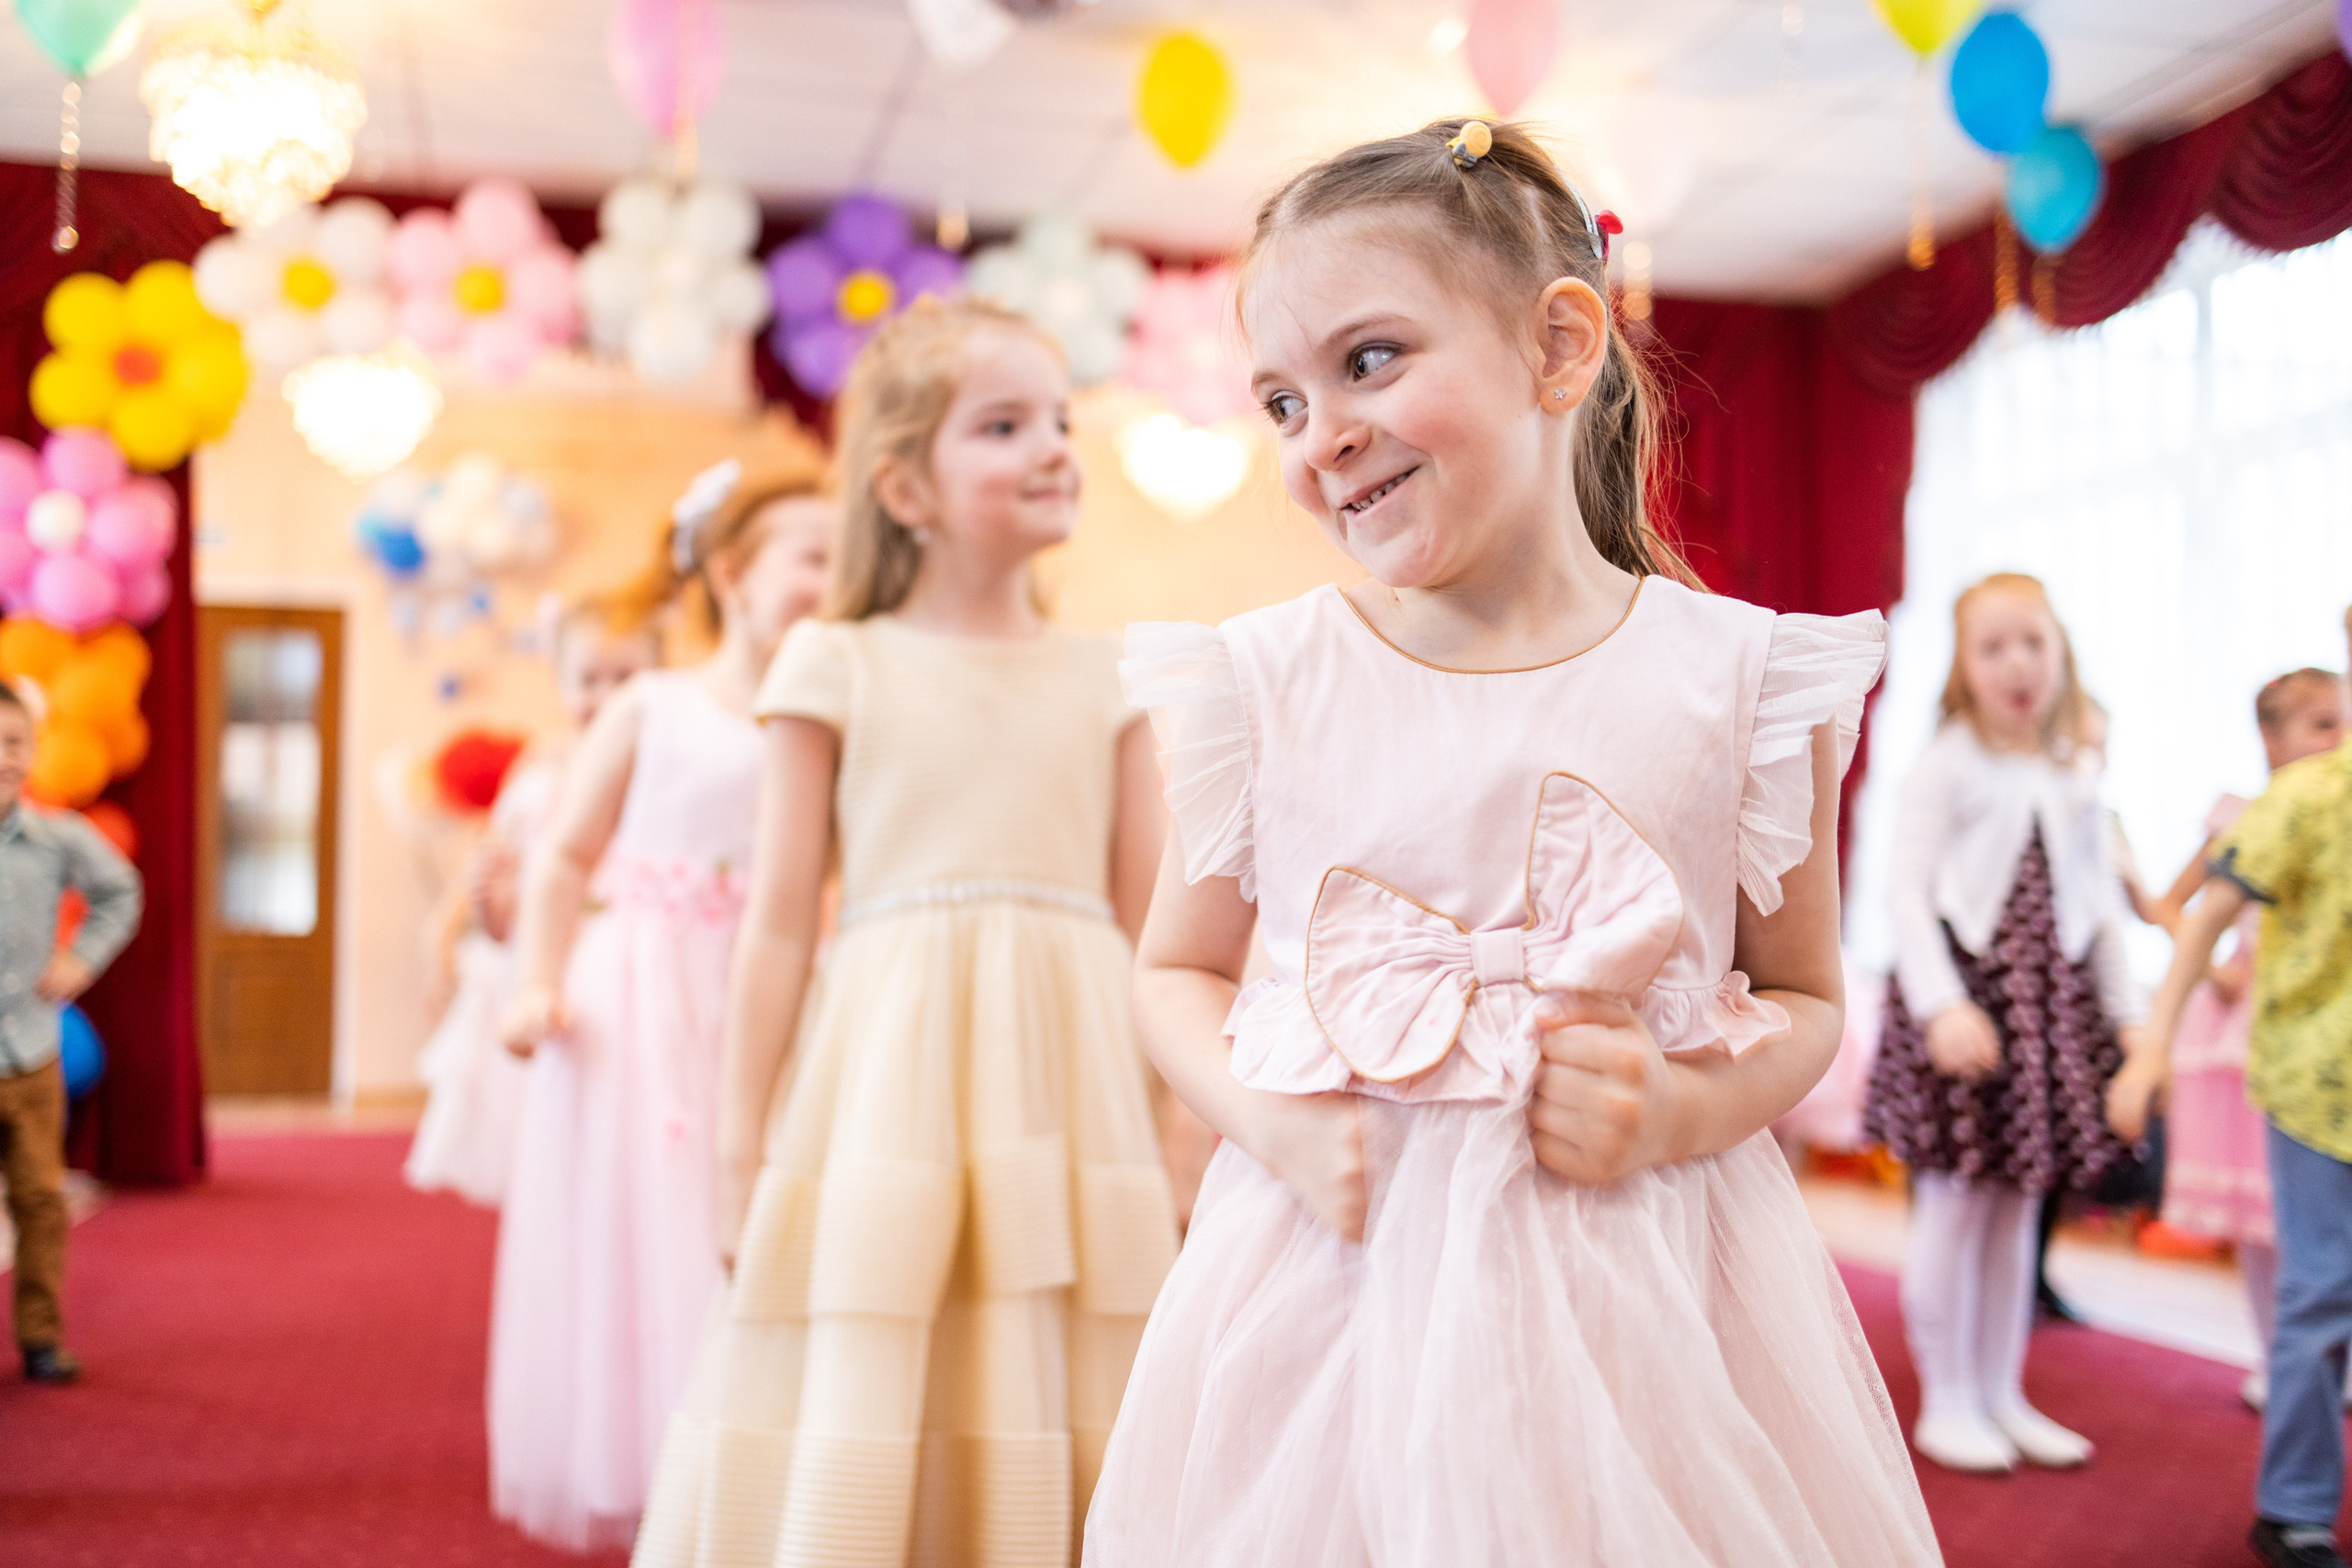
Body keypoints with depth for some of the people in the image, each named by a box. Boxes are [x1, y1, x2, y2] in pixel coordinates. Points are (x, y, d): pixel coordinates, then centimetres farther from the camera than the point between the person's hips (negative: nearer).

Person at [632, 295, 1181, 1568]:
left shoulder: (1104, 678, 10)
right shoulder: (839, 667, 3)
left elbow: (1148, 923, 10)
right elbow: (781, 917, 2)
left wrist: (1187, 1133, 8)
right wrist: (742, 1145, 1)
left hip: (1070, 1070, 2)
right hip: (891, 1072, -2)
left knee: (1059, 1434, 5)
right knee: (859, 1428, 1)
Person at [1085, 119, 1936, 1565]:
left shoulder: (1739, 674, -3)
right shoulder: (1268, 677, -1)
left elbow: (1804, 994, 7)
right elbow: (1178, 968, 8)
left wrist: (1690, 1107, -12)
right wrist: (1271, 1121, -10)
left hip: (1644, 1288, 0)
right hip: (1335, 1272, 1)